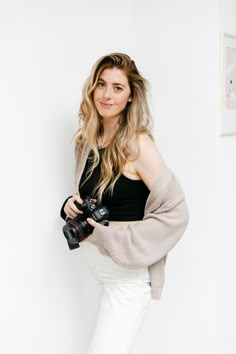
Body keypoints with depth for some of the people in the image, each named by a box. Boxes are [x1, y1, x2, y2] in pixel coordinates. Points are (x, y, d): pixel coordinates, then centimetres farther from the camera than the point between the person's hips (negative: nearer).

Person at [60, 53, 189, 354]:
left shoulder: (137, 144, -16)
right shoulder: (87, 142, 5)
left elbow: (174, 212, -17)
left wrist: (108, 237, -19)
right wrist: (71, 205, -5)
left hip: (128, 275, -6)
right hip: (98, 269, 6)